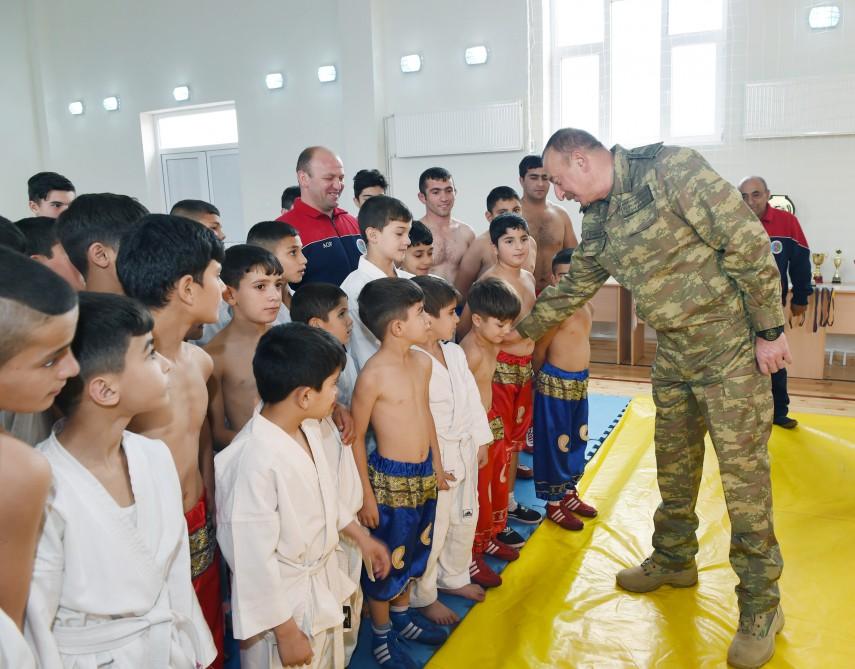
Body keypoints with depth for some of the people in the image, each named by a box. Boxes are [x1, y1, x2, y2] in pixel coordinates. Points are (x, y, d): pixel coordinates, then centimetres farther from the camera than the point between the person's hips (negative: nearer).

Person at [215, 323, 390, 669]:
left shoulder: (308, 429, -6)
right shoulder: (255, 460, -32)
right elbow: (255, 559, -25)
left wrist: (361, 536, 19)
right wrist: (285, 631, -16)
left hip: (323, 586, 8)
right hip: (282, 602, -8)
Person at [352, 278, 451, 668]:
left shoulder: (422, 362, -1)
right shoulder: (373, 376, -23)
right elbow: (356, 438, -16)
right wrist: (366, 495, -13)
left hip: (424, 473, 7)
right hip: (390, 477, -7)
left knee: (415, 551, 23)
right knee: (387, 559, 11)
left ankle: (402, 616, 47)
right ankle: (381, 636, 34)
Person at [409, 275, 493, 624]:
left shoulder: (455, 353, 4)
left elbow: (472, 397, 11)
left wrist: (481, 440, 13)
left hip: (465, 451, 9)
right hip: (433, 459, -9)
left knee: (465, 517, 23)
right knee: (432, 528, 6)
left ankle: (454, 577, 46)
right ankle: (424, 596, 28)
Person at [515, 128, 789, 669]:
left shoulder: (671, 168, -17)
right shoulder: (598, 221, 6)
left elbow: (747, 240, -18)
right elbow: (571, 289, 17)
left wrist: (770, 329, -16)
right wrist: (520, 330, 19)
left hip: (733, 343, -7)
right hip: (672, 351, 7)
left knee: (744, 473, -1)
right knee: (674, 464, 16)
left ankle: (761, 607, 15)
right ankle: (674, 560, 37)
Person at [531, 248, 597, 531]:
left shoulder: (588, 307, 7)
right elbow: (539, 350, -13)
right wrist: (541, 377, 1)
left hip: (580, 381, 9)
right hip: (555, 382, -8)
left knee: (577, 439, 19)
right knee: (555, 442, 3)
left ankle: (569, 492, 36)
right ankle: (553, 503, 17)